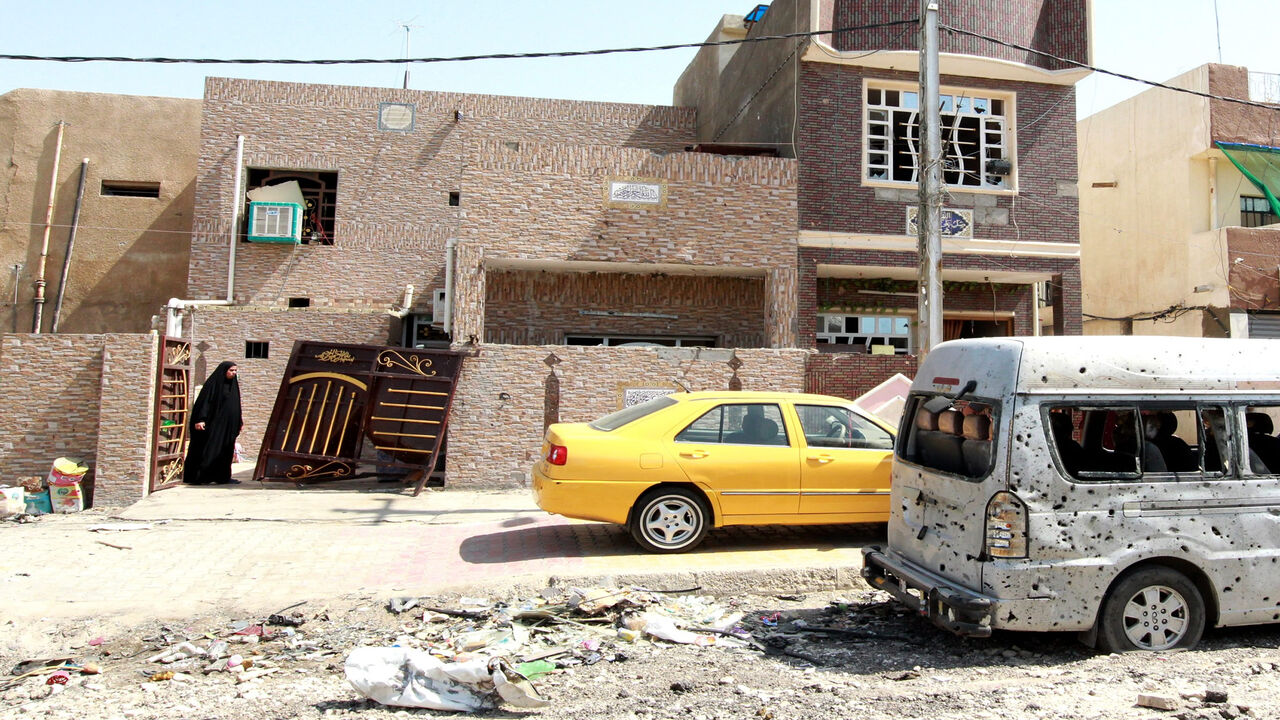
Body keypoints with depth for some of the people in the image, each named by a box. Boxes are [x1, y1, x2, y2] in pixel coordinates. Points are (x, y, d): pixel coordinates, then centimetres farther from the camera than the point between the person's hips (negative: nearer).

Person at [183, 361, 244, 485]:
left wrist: (239, 421, 20)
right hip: (214, 423, -8)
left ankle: (223, 477, 12)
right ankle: (200, 478, -6)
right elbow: (204, 401, -14)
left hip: (227, 426, 8)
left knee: (225, 451, 7)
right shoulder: (213, 383, -8)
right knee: (209, 450, -9)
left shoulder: (232, 384, 14)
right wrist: (200, 419, -23)